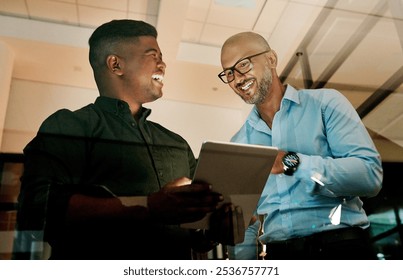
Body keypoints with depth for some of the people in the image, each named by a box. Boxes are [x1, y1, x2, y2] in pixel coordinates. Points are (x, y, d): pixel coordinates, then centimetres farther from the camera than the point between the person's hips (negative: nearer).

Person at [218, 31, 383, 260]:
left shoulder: (325, 103, 0)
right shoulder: (238, 144, 11)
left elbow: (370, 174, -11)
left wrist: (292, 163, -21)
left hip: (340, 246, -1)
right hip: (273, 252, 2)